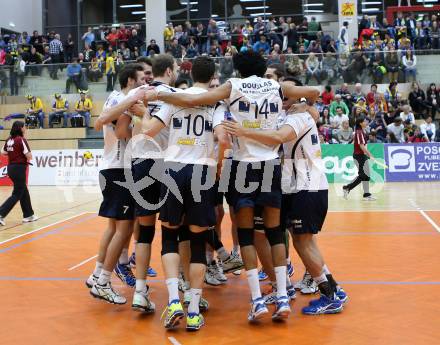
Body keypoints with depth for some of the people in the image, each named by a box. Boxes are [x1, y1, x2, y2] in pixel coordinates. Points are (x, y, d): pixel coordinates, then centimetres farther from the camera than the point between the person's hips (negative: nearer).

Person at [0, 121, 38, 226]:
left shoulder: (9, 139, 8)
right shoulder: (21, 139, -14)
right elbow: (29, 156, -16)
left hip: (11, 167, 8)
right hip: (19, 168, -8)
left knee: (24, 192, 18)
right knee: (17, 194, -2)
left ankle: (28, 215, 25)